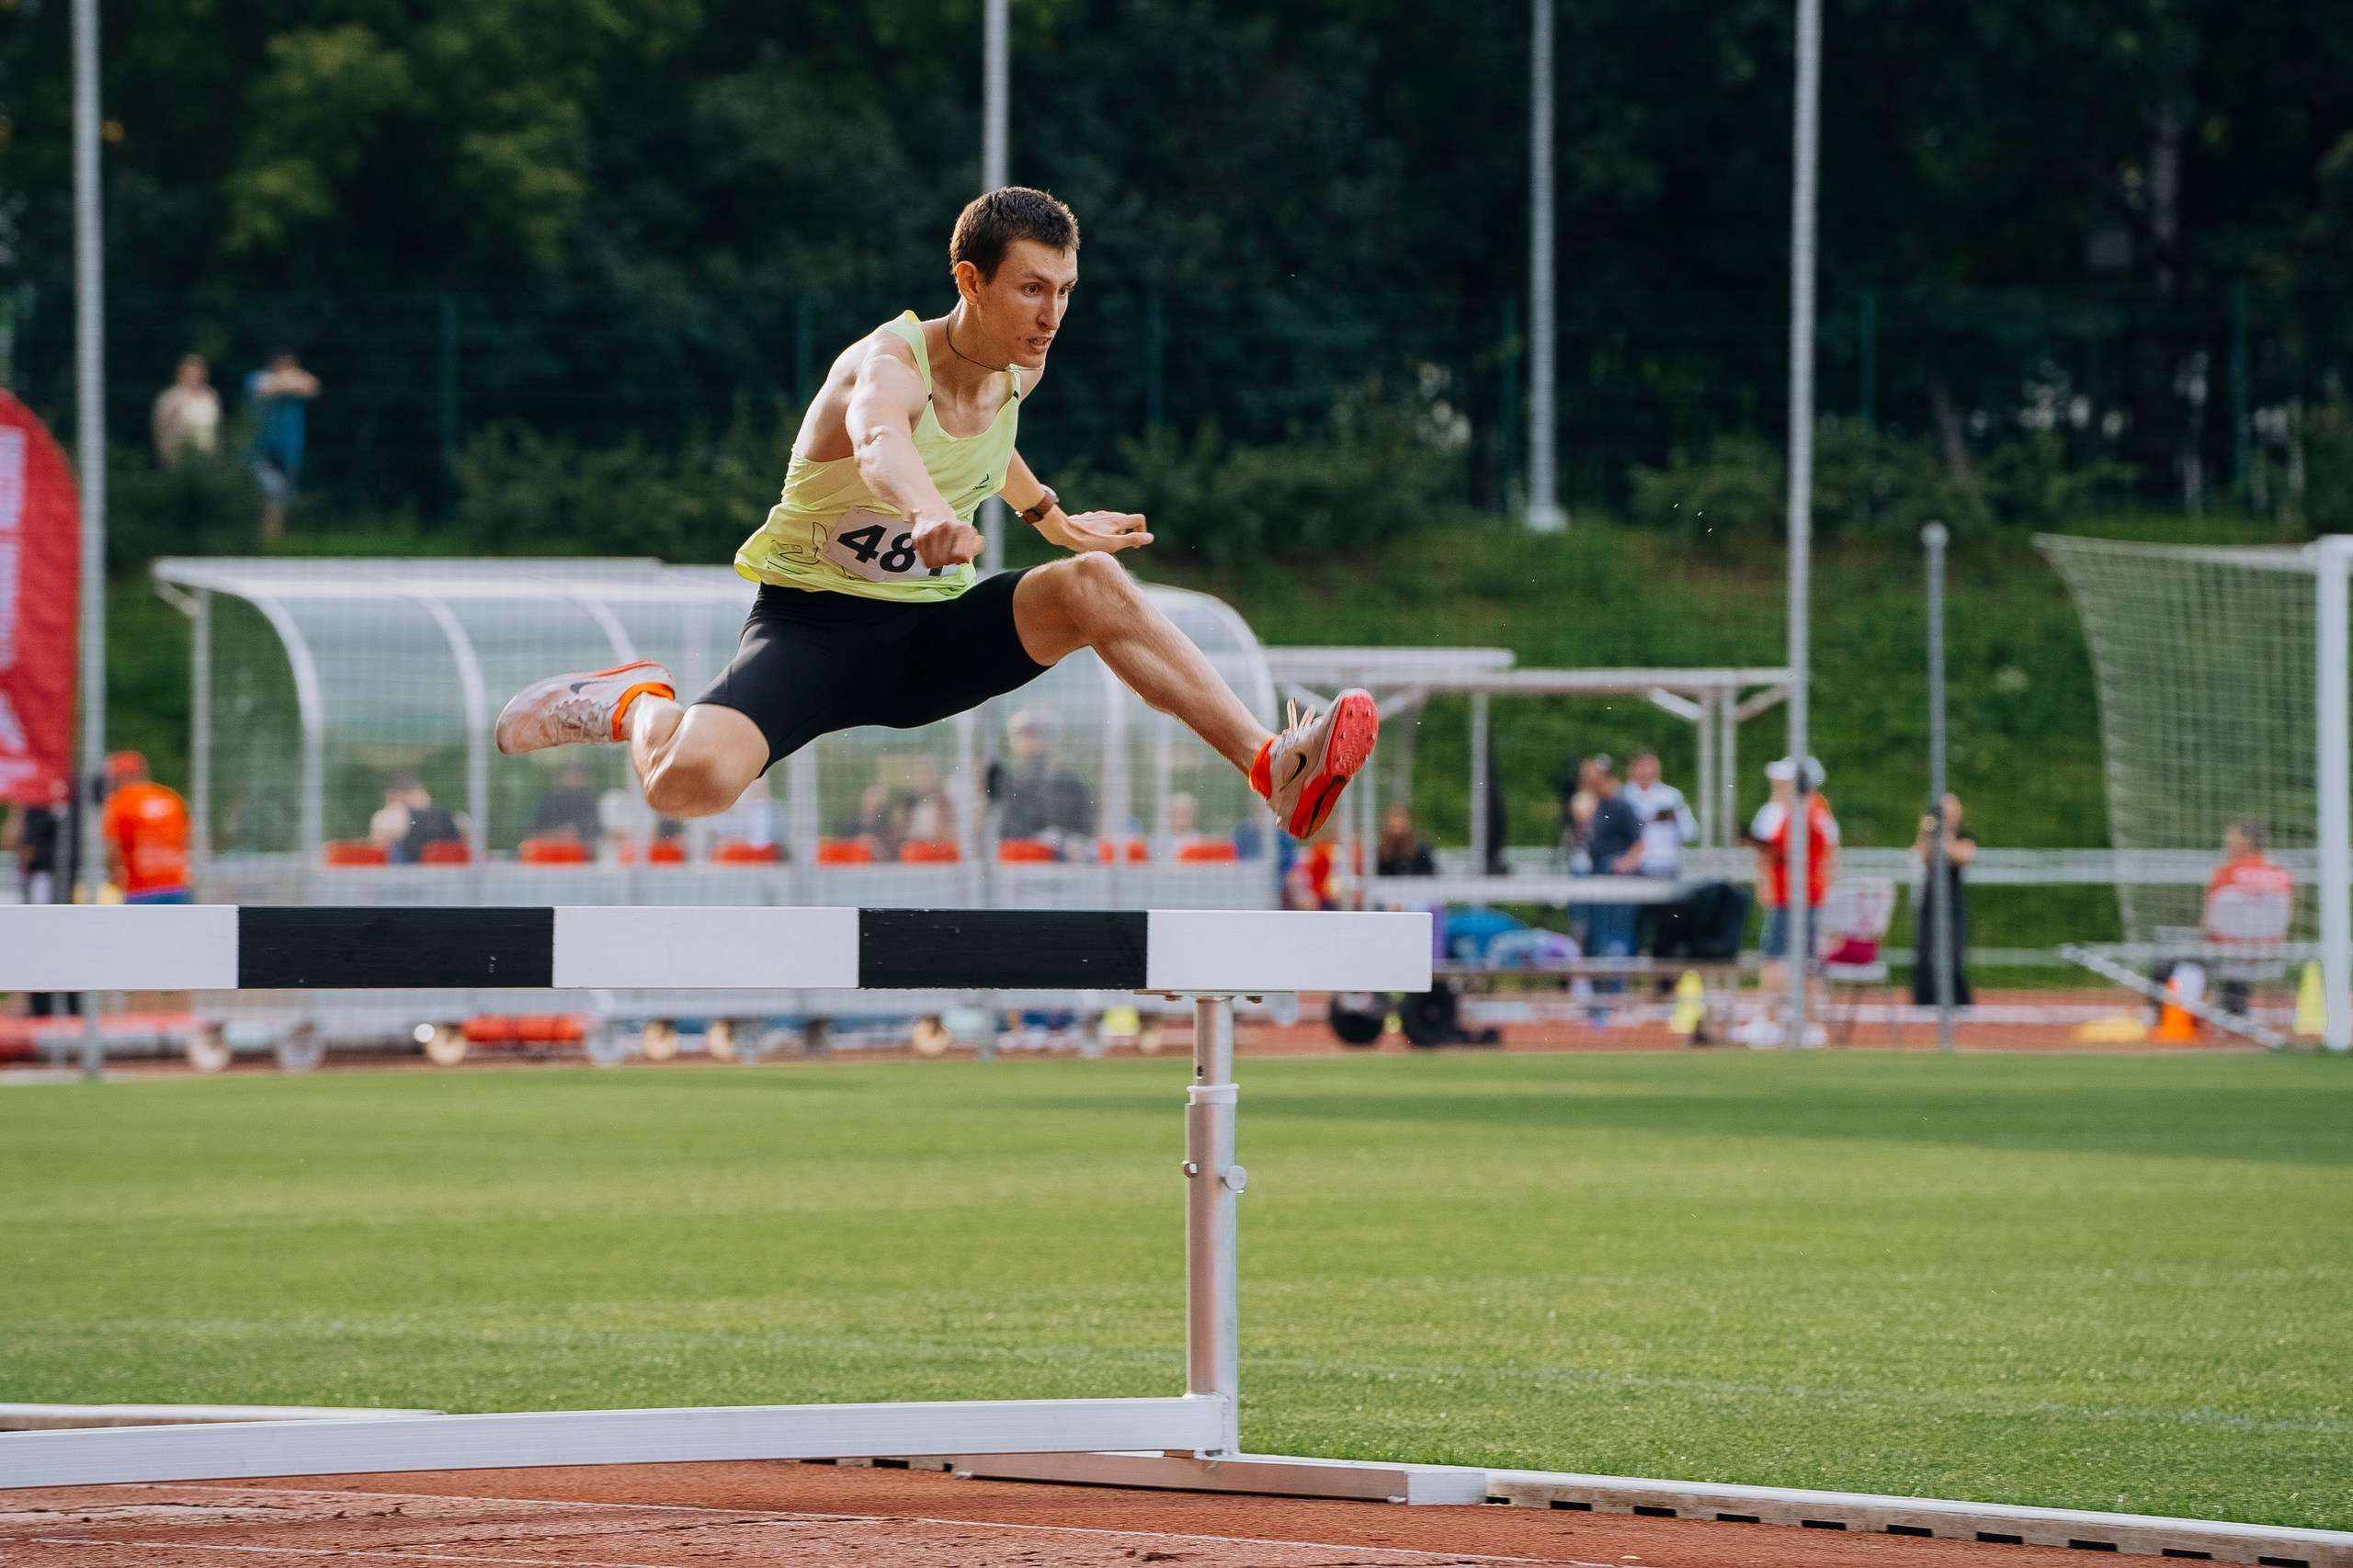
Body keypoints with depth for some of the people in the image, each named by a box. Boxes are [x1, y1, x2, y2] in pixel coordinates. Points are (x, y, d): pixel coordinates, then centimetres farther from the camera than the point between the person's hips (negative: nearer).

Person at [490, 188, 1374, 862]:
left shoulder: (1019, 370, 1)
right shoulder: (890, 363, -24)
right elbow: (880, 437, -52)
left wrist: (1053, 520, 31)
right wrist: (930, 510, -73)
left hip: (932, 629, 6)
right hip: (813, 621, -6)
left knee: (1093, 583, -22)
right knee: (690, 782, -32)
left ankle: (1272, 769, -28)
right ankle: (639, 707, 6)